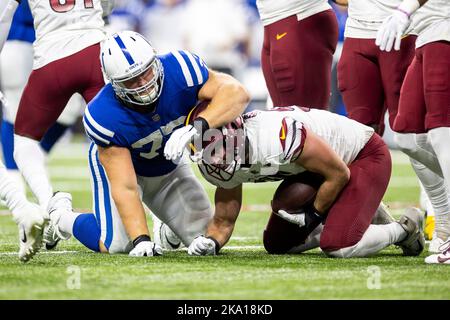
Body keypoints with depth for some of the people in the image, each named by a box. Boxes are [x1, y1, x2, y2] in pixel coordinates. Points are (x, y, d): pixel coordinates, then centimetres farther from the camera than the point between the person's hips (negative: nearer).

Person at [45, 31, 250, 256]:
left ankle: (167, 230, 33)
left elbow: (237, 93, -40)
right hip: (118, 161, -3)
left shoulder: (179, 69, -35)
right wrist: (141, 240, -45)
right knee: (116, 244, -18)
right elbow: (124, 188, -35)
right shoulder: (104, 117, -38)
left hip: (169, 165, 4)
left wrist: (198, 125, -56)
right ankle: (62, 216, 13)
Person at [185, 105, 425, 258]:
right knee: (277, 244, 8)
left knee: (338, 247, -26)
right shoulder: (230, 155, -15)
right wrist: (210, 242, -24)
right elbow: (223, 220, -2)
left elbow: (339, 174, -26)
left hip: (364, 155, -8)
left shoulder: (279, 135, -40)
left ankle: (404, 229, 2)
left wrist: (313, 215, -13)